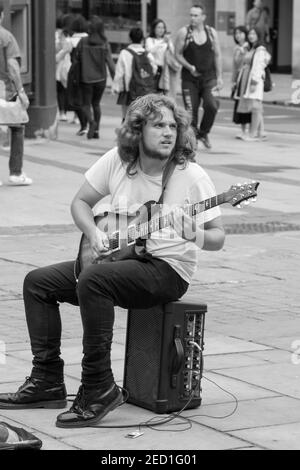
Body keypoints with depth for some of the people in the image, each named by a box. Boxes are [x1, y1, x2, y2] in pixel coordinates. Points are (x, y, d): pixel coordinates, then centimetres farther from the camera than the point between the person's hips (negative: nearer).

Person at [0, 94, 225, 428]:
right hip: (119, 257, 7)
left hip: (168, 268, -7)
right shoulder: (117, 161, 1)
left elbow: (217, 237, -8)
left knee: (93, 280, -33)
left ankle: (98, 388, -25)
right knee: (38, 282, 0)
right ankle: (48, 381, 3)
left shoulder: (192, 176, -11)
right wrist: (93, 233, -7)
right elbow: (80, 202, 13)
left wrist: (196, 236, -30)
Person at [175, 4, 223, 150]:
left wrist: (219, 77, 4)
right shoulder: (184, 32, -3)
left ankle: (203, 133, 7)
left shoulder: (211, 33, 3)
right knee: (191, 111, -3)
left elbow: (217, 56, 8)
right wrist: (189, 67, -14)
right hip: (190, 79, -1)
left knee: (212, 105, -17)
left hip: (209, 77, 1)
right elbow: (178, 54, 0)